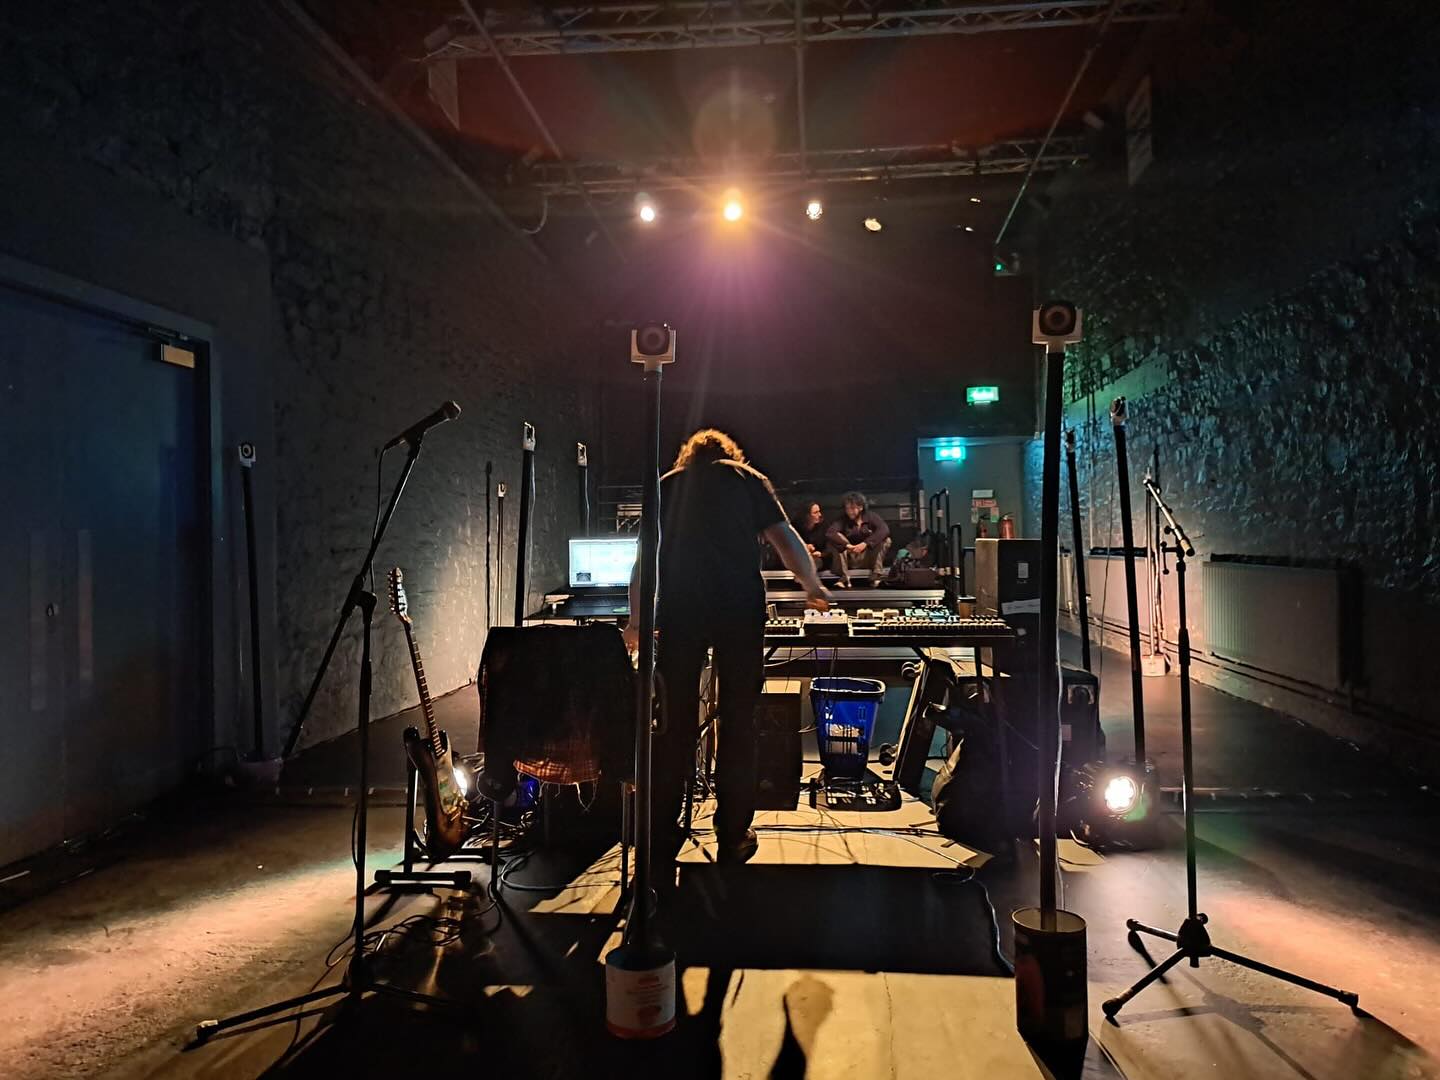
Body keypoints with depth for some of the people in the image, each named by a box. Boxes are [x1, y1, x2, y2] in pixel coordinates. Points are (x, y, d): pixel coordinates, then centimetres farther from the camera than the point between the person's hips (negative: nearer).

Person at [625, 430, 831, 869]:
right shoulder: (747, 478, 17)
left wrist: (637, 620, 22)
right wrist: (813, 587, 26)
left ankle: (661, 838, 13)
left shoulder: (666, 485, 22)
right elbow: (784, 538, 13)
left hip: (678, 608, 2)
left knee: (675, 722, 6)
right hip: (738, 606, -1)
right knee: (737, 721, 7)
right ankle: (733, 837, 14)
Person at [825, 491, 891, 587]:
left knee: (885, 540, -22)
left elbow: (884, 530, -22)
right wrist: (847, 545, -36)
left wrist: (865, 543, -32)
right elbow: (829, 533, -23)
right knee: (833, 540, -22)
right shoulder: (842, 519, -5)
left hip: (869, 558, 0)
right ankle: (844, 578, -26)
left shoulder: (871, 516, -4)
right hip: (849, 559, 0)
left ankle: (876, 576, -21)